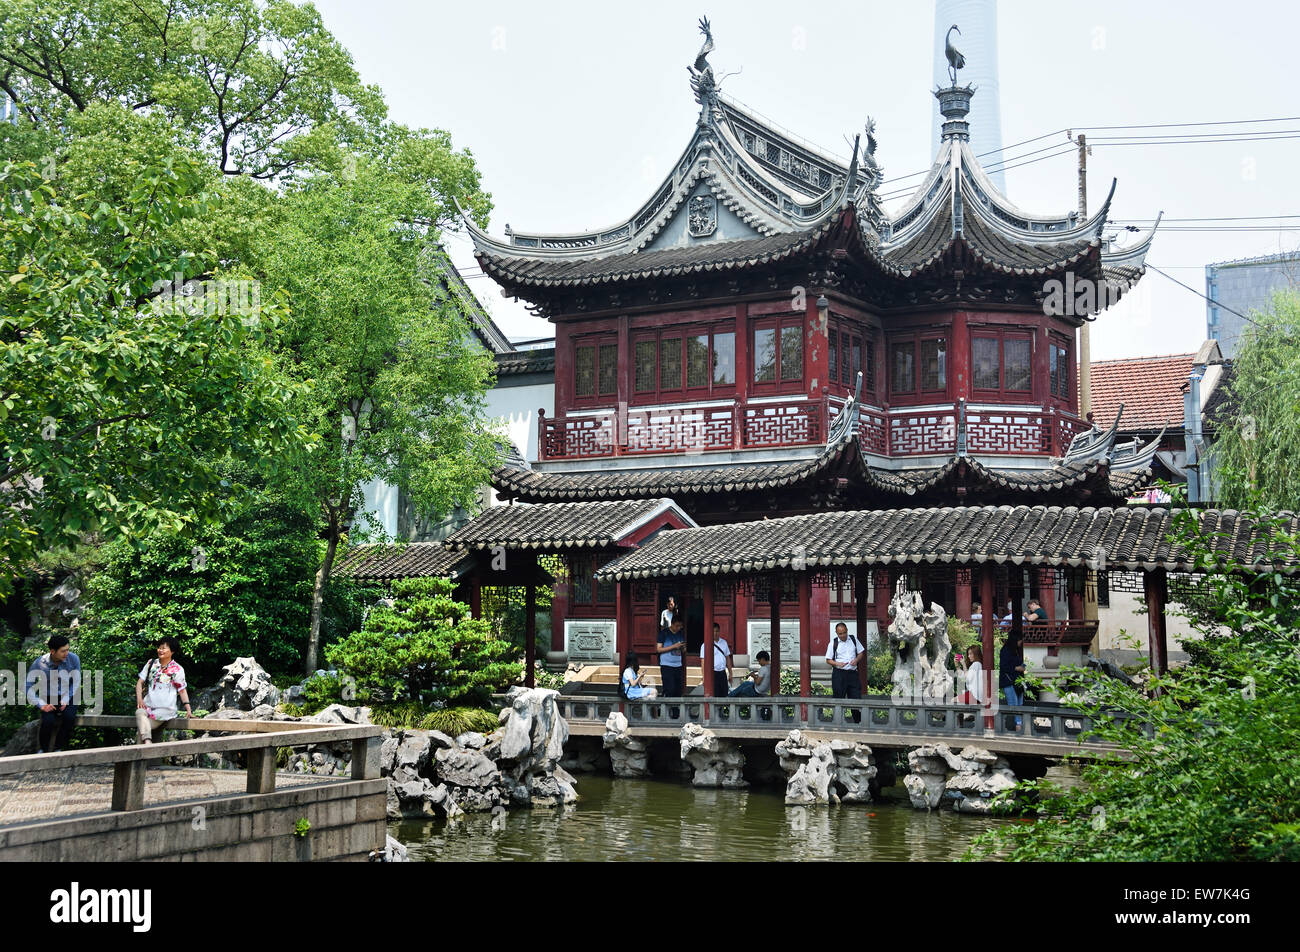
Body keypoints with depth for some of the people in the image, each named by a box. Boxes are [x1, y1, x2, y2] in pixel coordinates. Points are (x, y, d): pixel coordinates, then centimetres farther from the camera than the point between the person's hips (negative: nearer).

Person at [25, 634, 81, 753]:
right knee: (48, 720, -29)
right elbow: (28, 686, -11)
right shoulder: (40, 663, -17)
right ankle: (43, 750, -4)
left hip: (68, 697, 1)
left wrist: (66, 700, -15)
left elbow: (76, 682, -3)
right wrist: (41, 705, -20)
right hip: (49, 698, -1)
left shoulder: (73, 659, -14)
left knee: (69, 717, -30)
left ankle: (57, 749, -12)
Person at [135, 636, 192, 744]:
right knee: (139, 713, -33)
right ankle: (147, 742, -48)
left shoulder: (177, 669, 4)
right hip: (148, 705, 2)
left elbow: (182, 690, 7)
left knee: (142, 727, -24)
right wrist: (139, 699, -4)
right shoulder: (151, 664, 14)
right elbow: (140, 682, 13)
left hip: (165, 708, -2)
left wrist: (188, 709, -2)